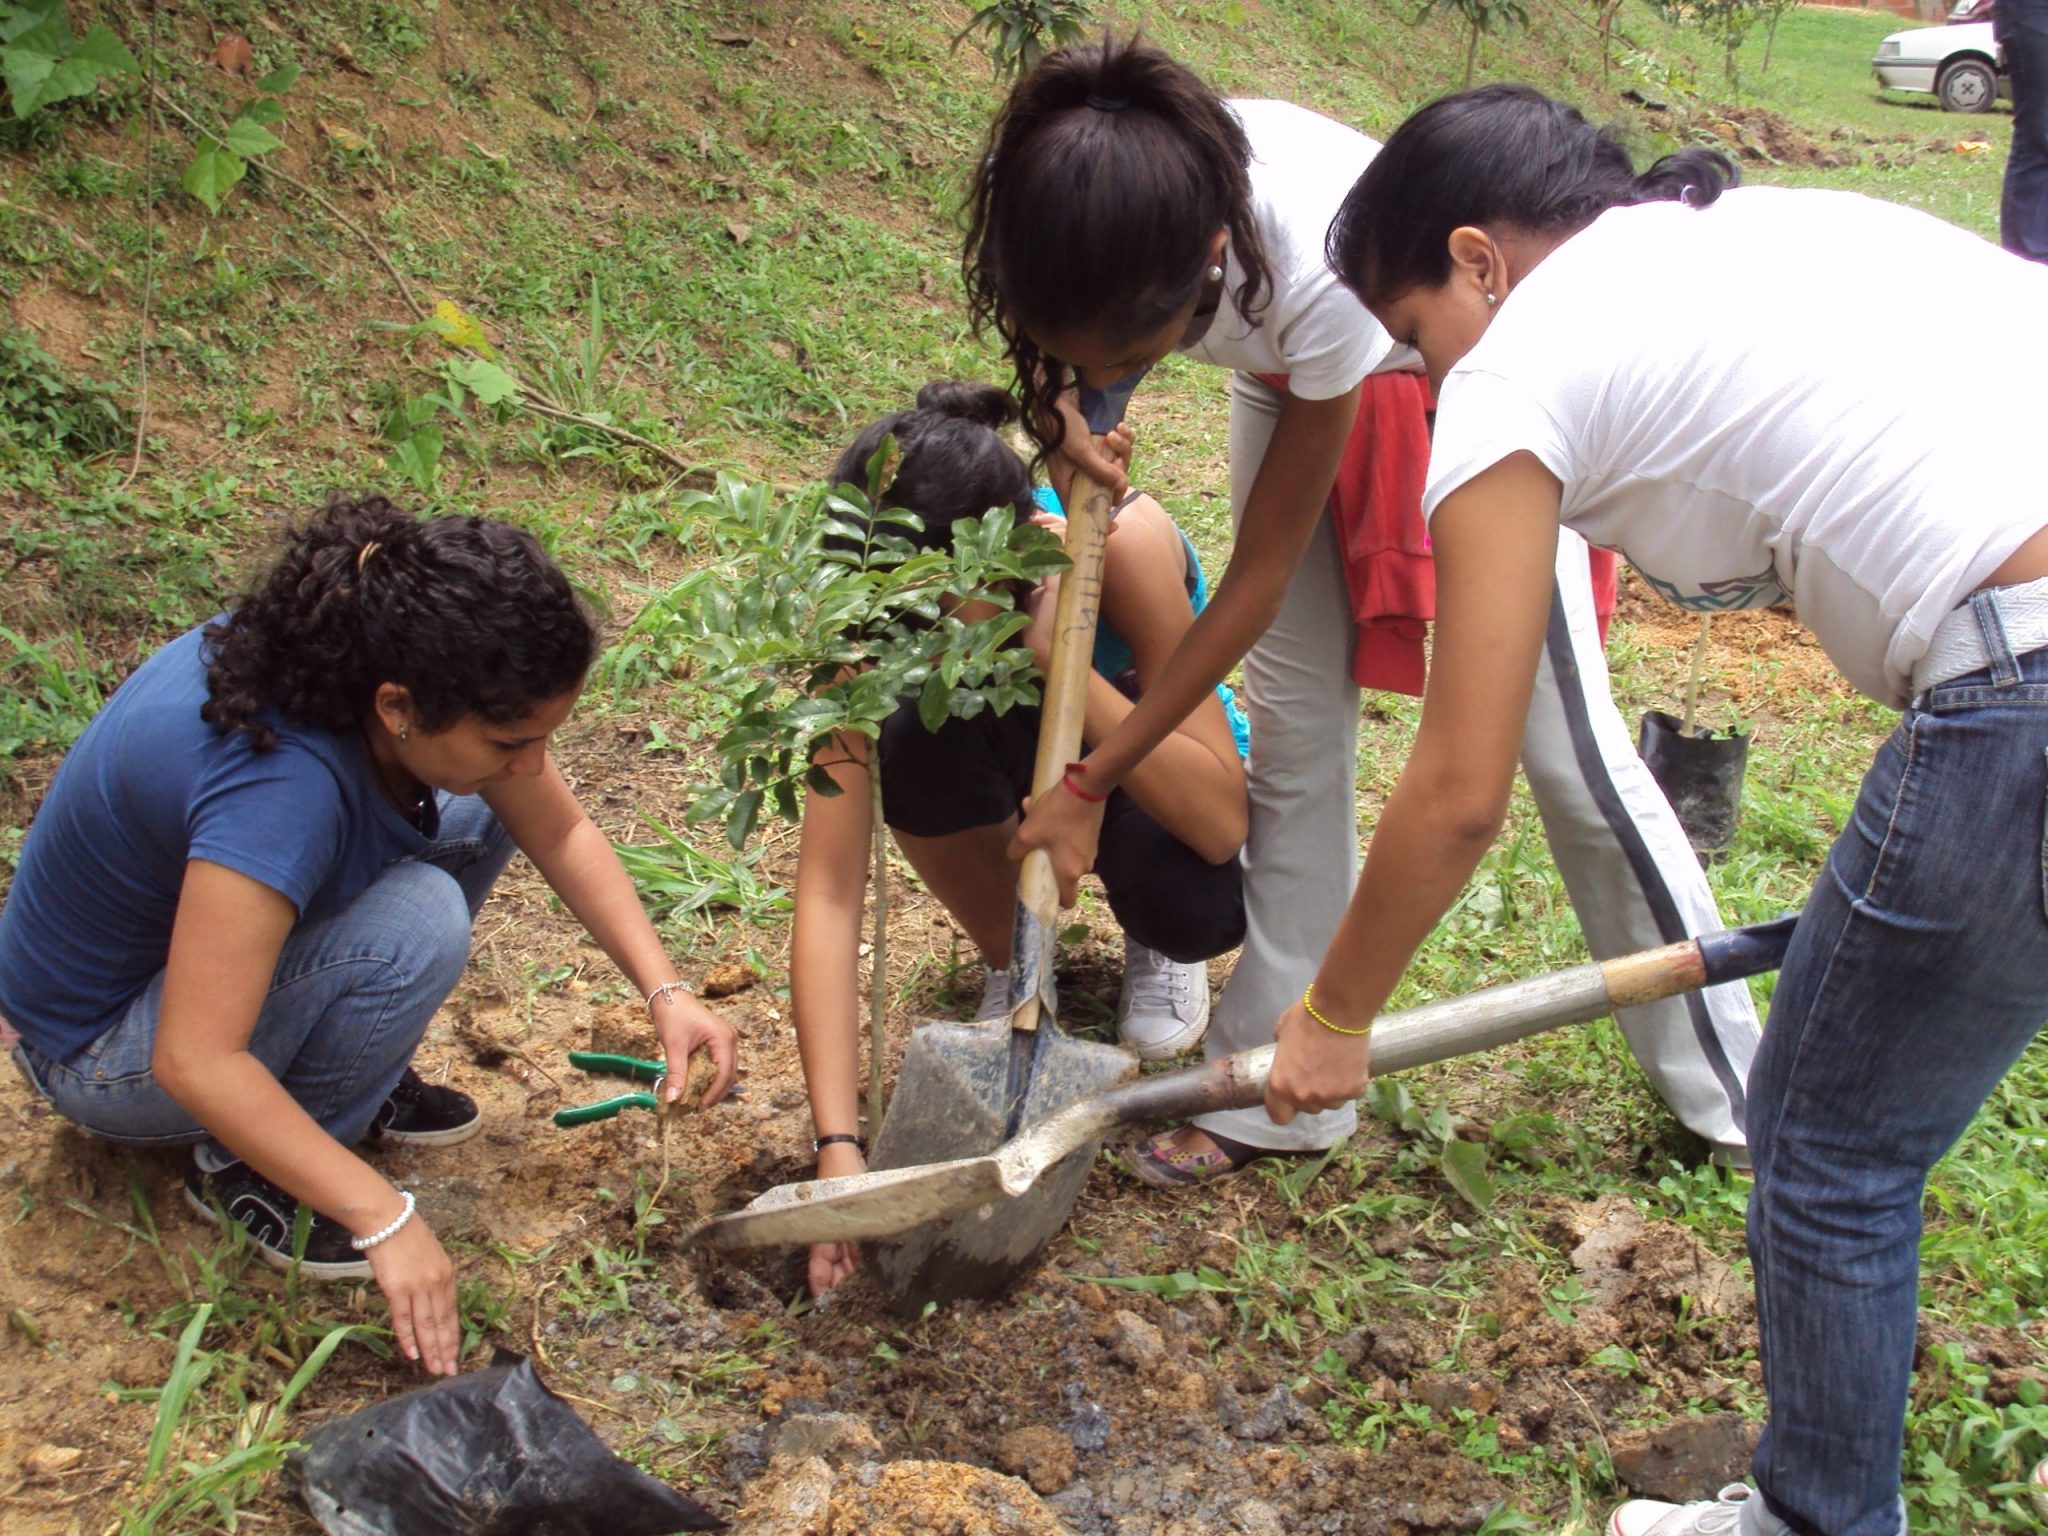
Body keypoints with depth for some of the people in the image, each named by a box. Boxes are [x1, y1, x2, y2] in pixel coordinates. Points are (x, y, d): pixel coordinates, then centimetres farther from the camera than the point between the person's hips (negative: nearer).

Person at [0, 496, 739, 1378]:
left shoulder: (385, 662, -16)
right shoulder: (280, 785, -39)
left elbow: (562, 833, -5)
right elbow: (193, 1063, -38)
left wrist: (664, 992, -14)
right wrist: (385, 1221, -36)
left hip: (205, 917, 8)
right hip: (104, 1050, -8)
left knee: (480, 811, -3)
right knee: (416, 924, -30)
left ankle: (353, 1079, 6)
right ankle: (245, 1174, -8)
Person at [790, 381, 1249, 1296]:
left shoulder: (1118, 542, -36)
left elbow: (1222, 821, -38)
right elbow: (828, 891, -32)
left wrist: (1056, 656, -48)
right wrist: (840, 1146, -40)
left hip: (1157, 775, -1)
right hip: (1014, 759, 2)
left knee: (1195, 904, -36)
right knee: (916, 743, -33)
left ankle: (1155, 948, 5)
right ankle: (1008, 968, -3)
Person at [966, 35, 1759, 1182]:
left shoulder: (1318, 269, -44)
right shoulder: (1075, 192, -32)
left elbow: (1262, 574, -31)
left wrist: (1094, 786, -26)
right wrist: (1055, 402, -19)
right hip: (1285, 371, 5)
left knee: (1564, 735, -3)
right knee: (1296, 722, 0)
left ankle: (1738, 1094, 15)